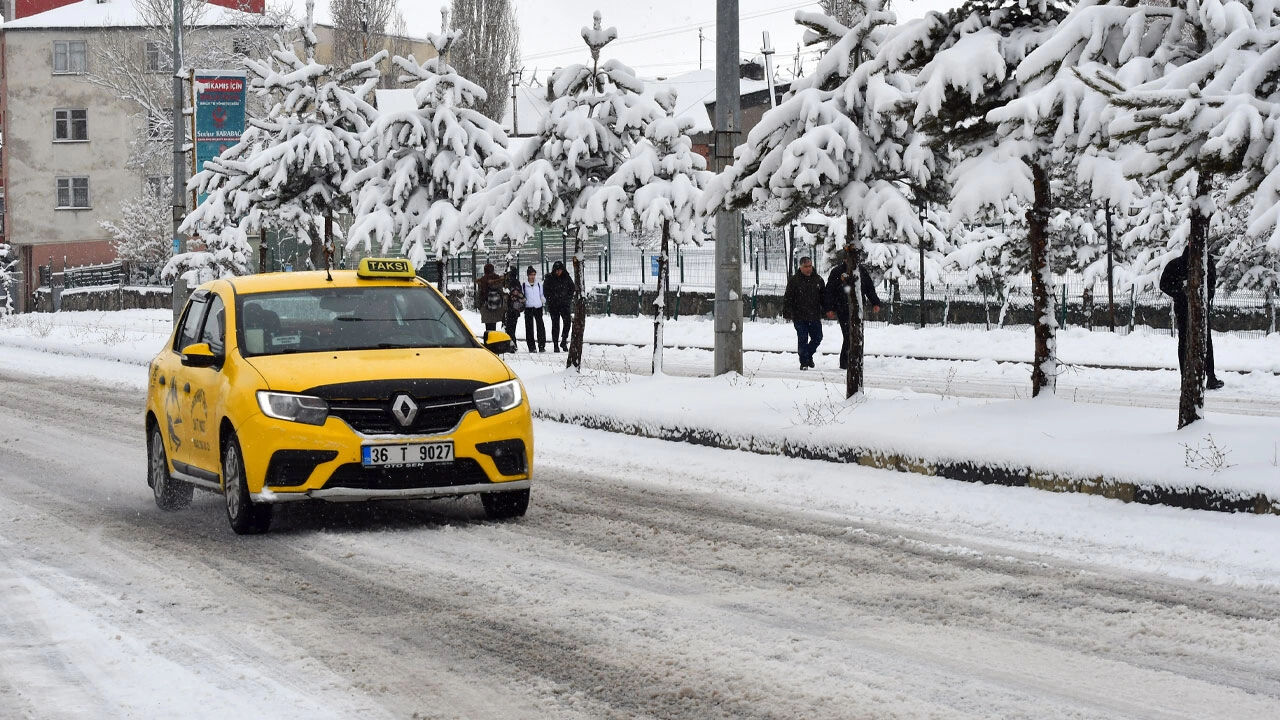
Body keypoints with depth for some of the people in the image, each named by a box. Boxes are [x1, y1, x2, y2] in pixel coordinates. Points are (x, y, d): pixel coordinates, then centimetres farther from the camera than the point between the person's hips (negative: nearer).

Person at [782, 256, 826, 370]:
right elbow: (788, 298, -2)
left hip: (815, 317, 3)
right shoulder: (794, 280, -2)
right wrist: (787, 312, -8)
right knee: (802, 339, -3)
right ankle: (804, 362, 6)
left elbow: (823, 297, 16)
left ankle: (808, 355, 30)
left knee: (817, 337, 6)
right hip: (799, 317, -3)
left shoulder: (818, 279, 8)